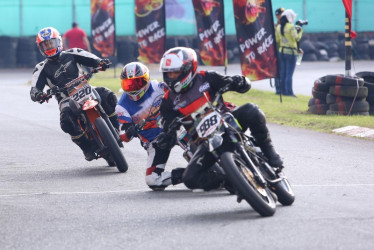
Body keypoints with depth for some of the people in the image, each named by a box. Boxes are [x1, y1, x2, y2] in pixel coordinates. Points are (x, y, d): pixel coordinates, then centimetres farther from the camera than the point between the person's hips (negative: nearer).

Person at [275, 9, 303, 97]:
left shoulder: (278, 27, 7)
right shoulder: (291, 27, -15)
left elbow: (277, 39, 12)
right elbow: (296, 38, -17)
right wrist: (300, 31, -3)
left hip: (282, 51, 7)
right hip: (290, 52, -7)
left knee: (283, 72, 11)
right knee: (289, 73, -5)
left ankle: (284, 90, 13)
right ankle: (289, 92, -5)